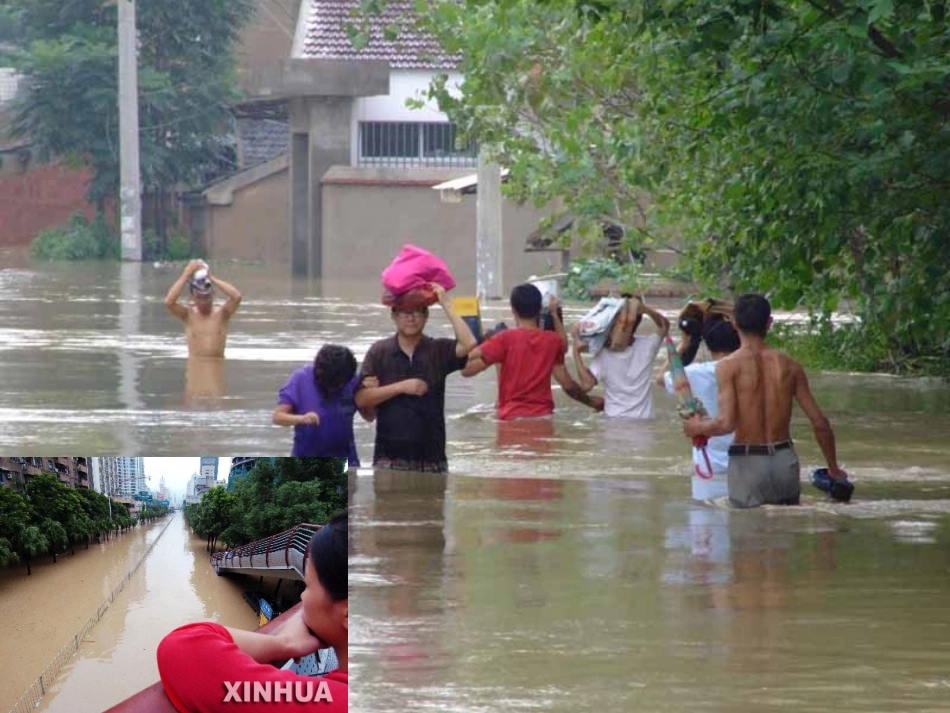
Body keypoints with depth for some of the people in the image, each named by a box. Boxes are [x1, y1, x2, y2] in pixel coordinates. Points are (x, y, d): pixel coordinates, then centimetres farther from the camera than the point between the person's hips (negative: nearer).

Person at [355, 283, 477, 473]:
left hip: (431, 457, 1)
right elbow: (361, 398, -1)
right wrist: (401, 387, -11)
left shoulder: (438, 350, 7)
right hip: (390, 456, -1)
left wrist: (447, 305, -10)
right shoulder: (379, 352, 6)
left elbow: (468, 345, -13)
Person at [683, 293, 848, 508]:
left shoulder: (729, 366, -8)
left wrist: (697, 427, 3)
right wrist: (833, 468, 17)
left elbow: (726, 423, -18)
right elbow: (820, 423, 5)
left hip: (747, 464, -3)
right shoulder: (789, 365, 4)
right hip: (785, 460, 3)